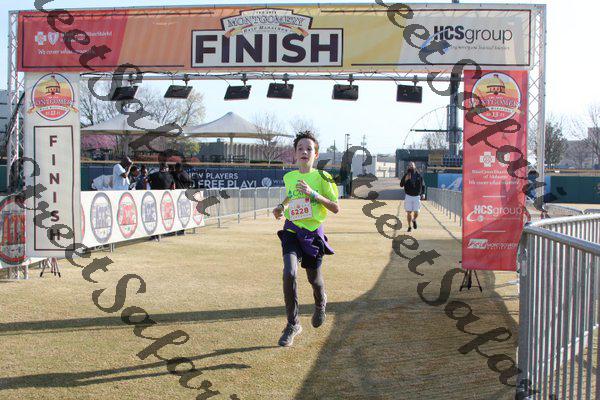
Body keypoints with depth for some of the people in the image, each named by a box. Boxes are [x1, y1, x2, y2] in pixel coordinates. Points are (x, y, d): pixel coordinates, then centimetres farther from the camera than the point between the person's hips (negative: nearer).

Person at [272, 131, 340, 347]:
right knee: (289, 272, -20)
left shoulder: (321, 177, -7)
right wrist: (281, 207, 7)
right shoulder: (288, 177, 5)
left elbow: (336, 208, -9)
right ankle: (292, 324, -8)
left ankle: (320, 304, 49)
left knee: (314, 278, 11)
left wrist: (314, 194, -20)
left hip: (313, 232, -2)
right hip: (292, 230, 2)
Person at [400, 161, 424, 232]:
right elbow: (401, 185, -5)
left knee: (416, 212, -2)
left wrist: (422, 193, 0)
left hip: (417, 196, 1)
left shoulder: (418, 175, 4)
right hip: (408, 196, 0)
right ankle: (409, 226, 10)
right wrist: (405, 180, -21)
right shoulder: (406, 175, 1)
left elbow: (422, 185, 12)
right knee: (409, 212, -1)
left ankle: (414, 220, 31)